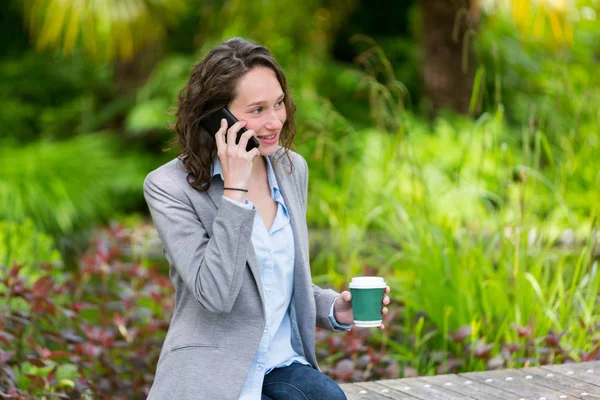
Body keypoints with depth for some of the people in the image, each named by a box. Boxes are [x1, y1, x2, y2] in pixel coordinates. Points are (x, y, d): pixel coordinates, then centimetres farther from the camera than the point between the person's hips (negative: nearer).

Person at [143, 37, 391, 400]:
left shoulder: (292, 169, 9)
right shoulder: (170, 187, -9)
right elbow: (216, 295, -20)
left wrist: (335, 309, 1)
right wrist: (235, 189, -21)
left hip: (284, 368, 5)